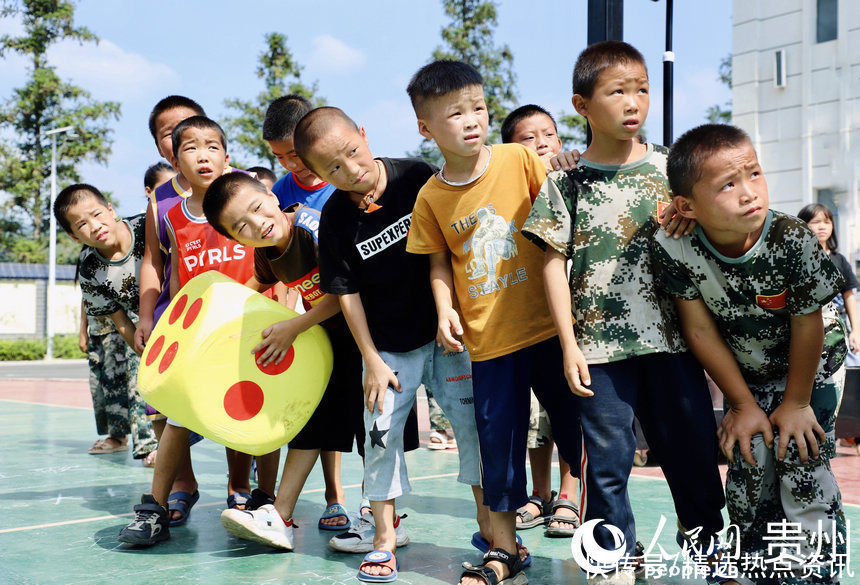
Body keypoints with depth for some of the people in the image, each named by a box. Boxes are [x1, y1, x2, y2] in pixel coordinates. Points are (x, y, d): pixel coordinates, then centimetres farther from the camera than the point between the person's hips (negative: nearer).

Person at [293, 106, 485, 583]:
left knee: (475, 425, 4)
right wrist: (371, 361, -5)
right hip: (389, 346, 0)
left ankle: (489, 525, 20)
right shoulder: (335, 219, -10)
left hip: (446, 333, 0)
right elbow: (346, 293, -5)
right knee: (382, 434, 1)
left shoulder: (417, 177, -10)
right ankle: (384, 537, 17)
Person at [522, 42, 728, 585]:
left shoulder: (669, 166, 5)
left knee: (691, 442, 11)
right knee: (607, 455, 3)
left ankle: (703, 531, 34)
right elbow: (555, 263, -1)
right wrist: (569, 344, -5)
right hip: (601, 343, -2)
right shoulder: (566, 183, 0)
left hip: (671, 336, 2)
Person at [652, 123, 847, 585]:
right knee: (748, 468, -1)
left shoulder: (792, 241, -32)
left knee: (802, 467, -9)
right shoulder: (675, 249, -26)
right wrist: (743, 403, -9)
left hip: (812, 365, -2)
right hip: (744, 370, 2)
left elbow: (807, 326, -20)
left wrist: (796, 403, -11)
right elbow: (701, 330, -16)